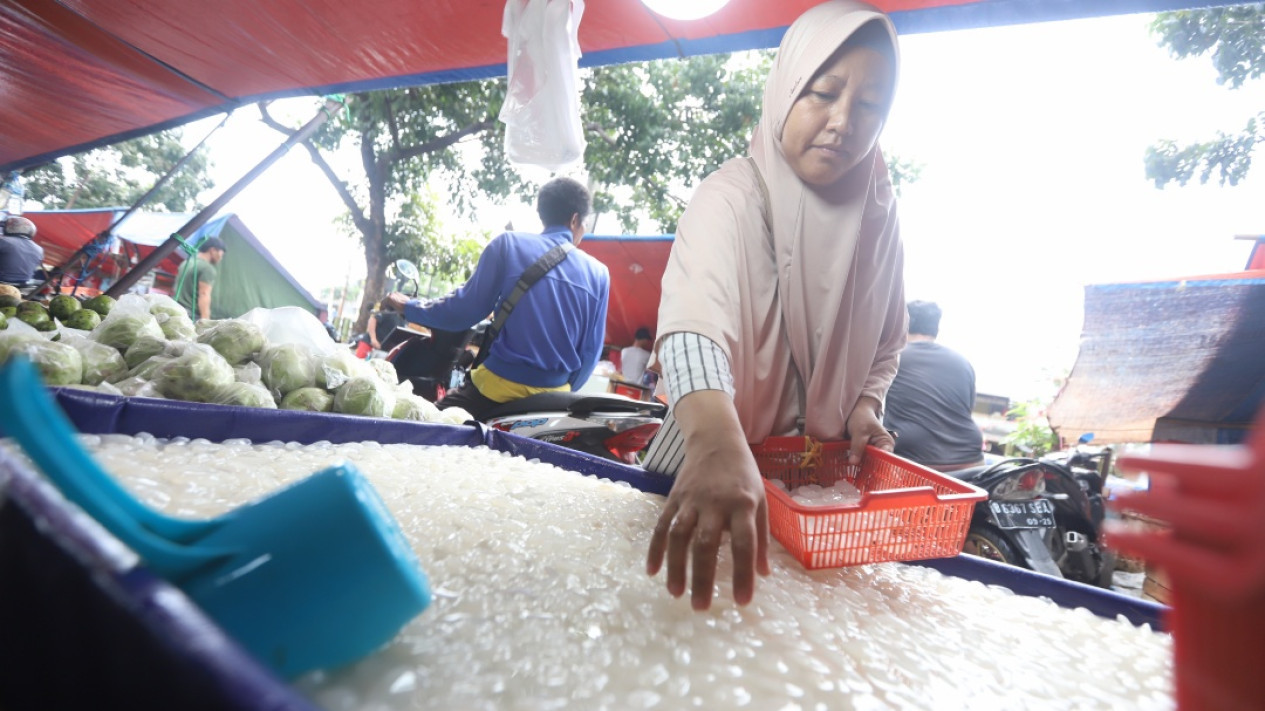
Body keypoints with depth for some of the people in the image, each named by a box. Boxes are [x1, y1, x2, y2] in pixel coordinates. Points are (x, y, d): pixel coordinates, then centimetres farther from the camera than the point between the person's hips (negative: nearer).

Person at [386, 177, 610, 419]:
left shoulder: (508, 244, -4)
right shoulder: (598, 273, 4)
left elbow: (465, 310, -5)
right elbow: (590, 351, 6)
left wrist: (411, 308, 12)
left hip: (498, 387, -3)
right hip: (553, 397, 3)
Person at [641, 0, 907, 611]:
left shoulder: (878, 213, -3)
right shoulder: (734, 196, -20)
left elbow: (887, 342, 9)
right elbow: (695, 319, -40)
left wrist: (865, 405, -10)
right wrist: (719, 446, -57)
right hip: (713, 469, -4)